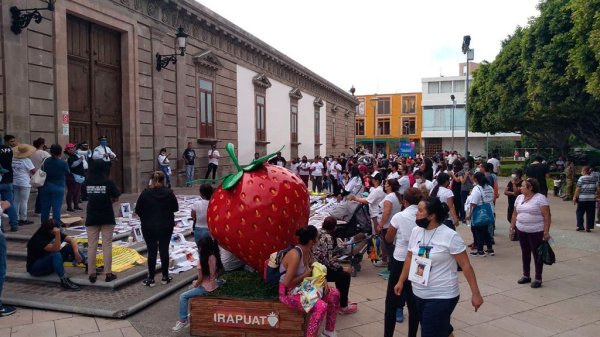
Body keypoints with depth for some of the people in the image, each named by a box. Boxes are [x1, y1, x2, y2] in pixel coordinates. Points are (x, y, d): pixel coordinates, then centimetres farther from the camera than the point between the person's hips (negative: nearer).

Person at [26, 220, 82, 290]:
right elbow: (55, 249, -37)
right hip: (35, 268, -7)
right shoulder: (38, 239, -25)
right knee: (56, 254, -36)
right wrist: (57, 234, -45)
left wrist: (76, 253, -24)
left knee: (69, 247, -11)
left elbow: (71, 240, -8)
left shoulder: (54, 234, -4)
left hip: (50, 265, 7)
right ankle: (64, 281, -40)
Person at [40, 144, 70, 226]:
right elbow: (68, 173, 0)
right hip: (58, 187, -4)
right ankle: (56, 225, 1)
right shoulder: (63, 163, -13)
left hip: (46, 186, 4)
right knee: (56, 207, -1)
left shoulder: (46, 161, -2)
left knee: (45, 207, 13)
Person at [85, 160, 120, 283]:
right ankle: (108, 273, 7)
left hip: (92, 217, 2)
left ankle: (92, 274, 12)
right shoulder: (108, 182, -9)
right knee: (107, 245, 5)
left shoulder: (88, 182, -2)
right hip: (107, 217, -2)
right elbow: (116, 198, -5)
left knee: (91, 246, 8)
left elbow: (87, 196, 6)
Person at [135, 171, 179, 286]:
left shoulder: (145, 193, -10)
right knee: (164, 250, 10)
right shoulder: (168, 192, -7)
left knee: (152, 252, 5)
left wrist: (146, 216, 12)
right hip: (166, 226, 1)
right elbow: (176, 208, 1)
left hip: (149, 227, -1)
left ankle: (151, 278, 10)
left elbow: (138, 210, -6)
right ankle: (165, 277, 18)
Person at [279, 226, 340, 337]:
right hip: (288, 293, -9)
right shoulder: (295, 255, -28)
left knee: (334, 294, 3)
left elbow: (313, 271, 15)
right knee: (321, 306, -28)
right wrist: (305, 275, -17)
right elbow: (287, 283, -27)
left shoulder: (308, 252, 0)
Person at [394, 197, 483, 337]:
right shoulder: (416, 231, 0)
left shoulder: (450, 236, -17)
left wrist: (475, 293, -13)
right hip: (419, 294, 6)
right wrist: (401, 281, 14)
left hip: (442, 297, -6)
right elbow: (409, 258, 11)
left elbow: (465, 265, -13)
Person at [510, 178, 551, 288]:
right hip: (521, 231, 6)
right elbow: (515, 214, 15)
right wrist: (512, 227, 11)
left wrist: (546, 232, -19)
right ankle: (526, 275, 26)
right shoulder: (519, 198, 9)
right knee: (525, 253, 14)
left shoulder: (540, 198, -11)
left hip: (536, 232, -6)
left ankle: (538, 279, 12)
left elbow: (547, 216, -14)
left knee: (537, 254, 2)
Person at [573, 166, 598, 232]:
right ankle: (588, 227, 7)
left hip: (582, 198, -3)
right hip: (592, 199, 3)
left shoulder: (581, 178, -6)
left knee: (580, 212, 8)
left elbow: (578, 189, -9)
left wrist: (575, 197, -4)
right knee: (590, 213, 7)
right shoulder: (595, 178, 5)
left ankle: (580, 226, 6)